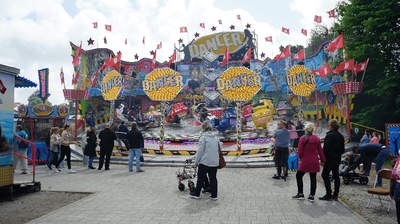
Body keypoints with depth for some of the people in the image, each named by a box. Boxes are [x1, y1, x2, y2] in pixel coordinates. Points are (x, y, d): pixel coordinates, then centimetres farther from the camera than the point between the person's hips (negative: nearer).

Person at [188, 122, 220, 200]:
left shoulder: (203, 137, -9)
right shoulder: (216, 138, 10)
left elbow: (200, 151, -12)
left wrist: (196, 161, -1)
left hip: (204, 162, -5)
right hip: (215, 162, 5)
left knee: (200, 178, 7)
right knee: (213, 178, 12)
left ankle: (196, 194, 18)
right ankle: (214, 195, 16)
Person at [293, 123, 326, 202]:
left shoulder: (302, 139, -10)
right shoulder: (317, 139, 1)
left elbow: (300, 152, -10)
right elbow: (320, 151, 5)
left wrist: (300, 156, 12)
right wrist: (323, 160, 15)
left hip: (305, 161, -4)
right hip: (314, 162, 4)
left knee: (299, 176, 12)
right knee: (313, 178, 9)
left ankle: (300, 194, 14)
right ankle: (312, 195, 12)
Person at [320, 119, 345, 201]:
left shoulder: (330, 135, -16)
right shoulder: (341, 136, 10)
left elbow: (326, 149, -18)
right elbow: (342, 149, 16)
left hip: (330, 158, -9)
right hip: (338, 159, 9)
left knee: (325, 175, -2)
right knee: (336, 176, 11)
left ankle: (329, 195, -3)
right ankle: (335, 195, 16)